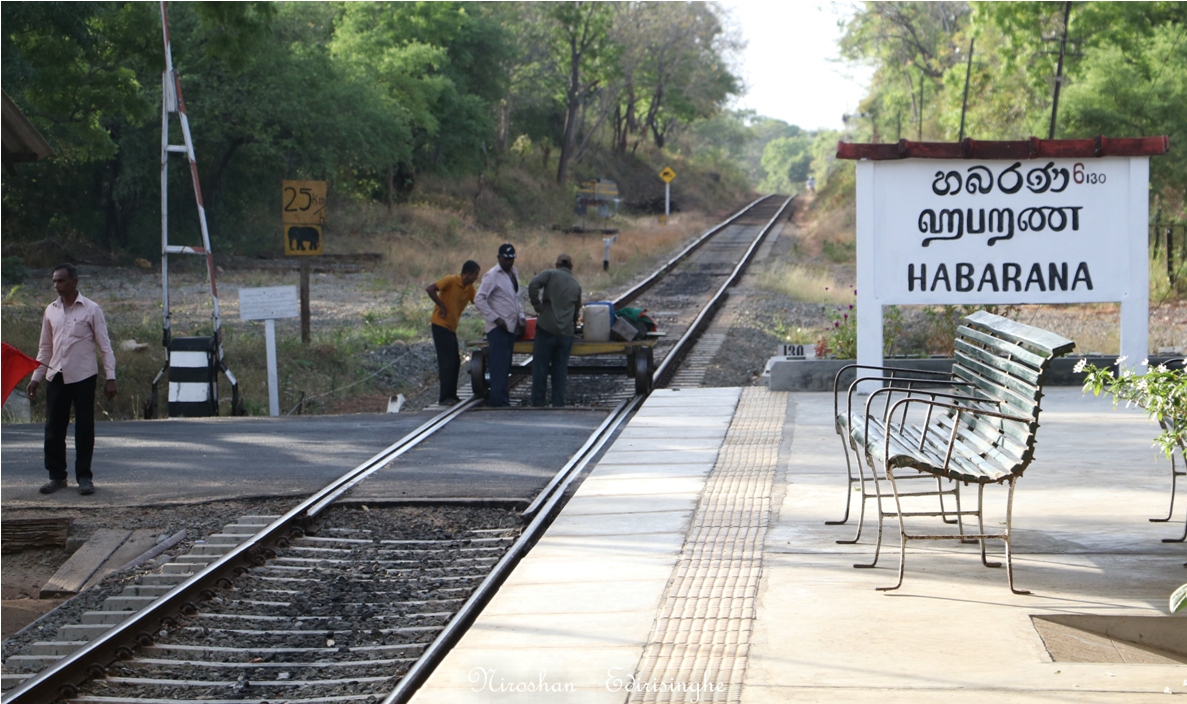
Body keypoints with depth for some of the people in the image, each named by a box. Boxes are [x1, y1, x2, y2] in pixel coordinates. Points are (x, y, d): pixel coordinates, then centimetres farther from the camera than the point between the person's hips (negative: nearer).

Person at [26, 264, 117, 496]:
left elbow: (105, 346, -3)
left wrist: (110, 378, -10)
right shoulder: (51, 311, 9)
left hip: (83, 376, -4)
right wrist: (36, 377, 12)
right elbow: (45, 348, 16)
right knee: (53, 429, 3)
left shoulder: (91, 309, -4)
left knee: (84, 429, 0)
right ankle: (57, 475, 12)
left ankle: (84, 477, 8)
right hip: (57, 376, 4)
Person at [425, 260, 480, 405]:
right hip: (440, 324, -9)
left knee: (454, 362, 10)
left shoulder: (469, 288, 8)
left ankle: (450, 395, 18)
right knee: (448, 361, -11)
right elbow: (430, 289, -24)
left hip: (451, 327, 9)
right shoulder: (451, 281, -16)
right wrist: (442, 306, -20)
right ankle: (445, 397, -8)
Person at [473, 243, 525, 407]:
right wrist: (496, 318, -17)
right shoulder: (492, 276, -9)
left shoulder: (514, 273, 16)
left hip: (511, 327, 8)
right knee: (499, 365, -11)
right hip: (498, 328, -8)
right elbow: (479, 299, -15)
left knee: (505, 367, 8)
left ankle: (499, 399, 12)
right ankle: (500, 400, -12)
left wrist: (521, 317, 13)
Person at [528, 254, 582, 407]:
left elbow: (533, 286, -16)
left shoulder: (550, 274, 2)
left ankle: (537, 403, 1)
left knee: (540, 368, 1)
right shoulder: (576, 285, 17)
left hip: (547, 328, -4)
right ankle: (558, 404, 6)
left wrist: (538, 307, -7)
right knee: (560, 370, 9)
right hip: (566, 331, 4)